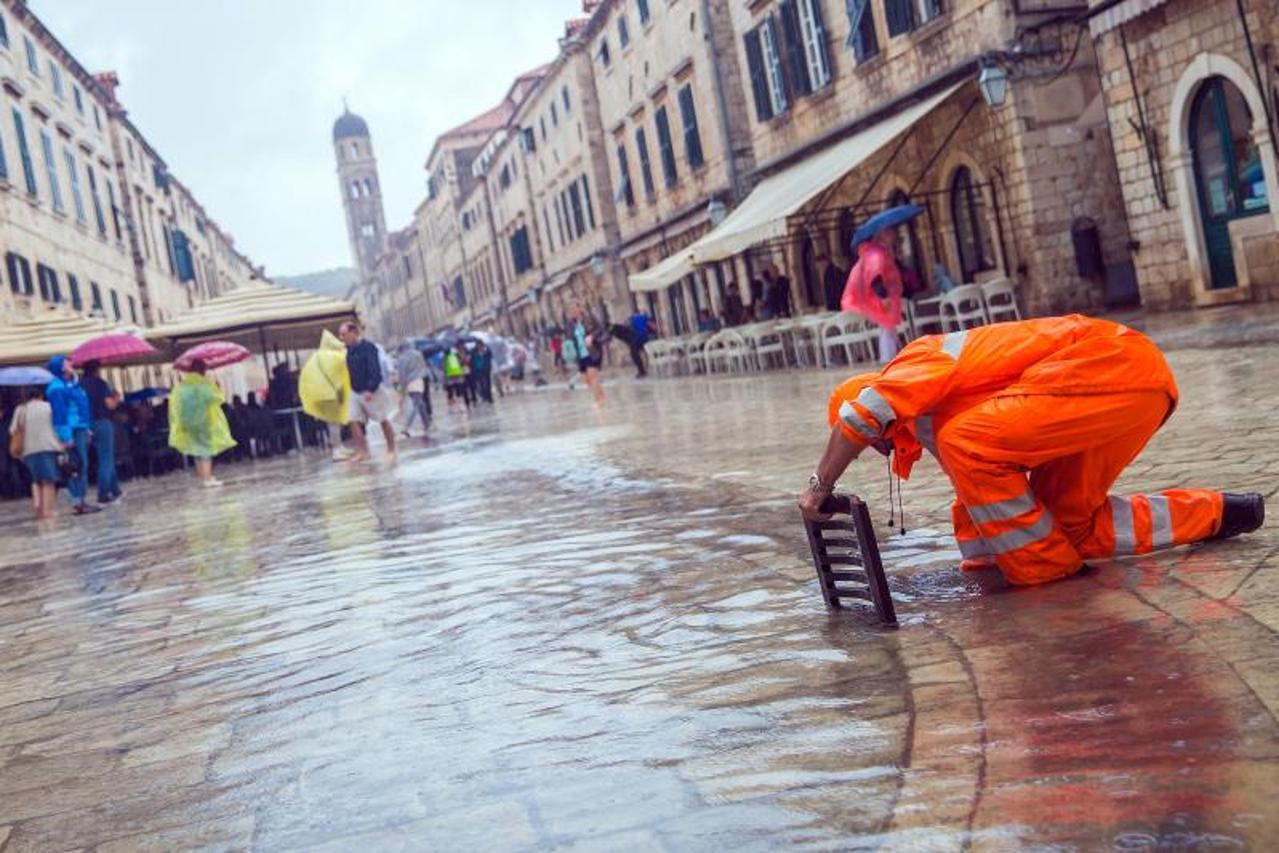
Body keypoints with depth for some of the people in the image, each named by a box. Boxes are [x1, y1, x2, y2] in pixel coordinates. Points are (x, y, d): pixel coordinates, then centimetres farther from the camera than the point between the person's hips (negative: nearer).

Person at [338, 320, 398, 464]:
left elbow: (375, 371, -23)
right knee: (355, 421, -2)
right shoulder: (349, 349, 6)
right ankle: (362, 451, 1)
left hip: (373, 390, -7)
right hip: (356, 392, 7)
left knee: (384, 421, 5)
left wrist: (370, 390, -29)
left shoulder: (368, 347, -17)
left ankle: (391, 451, 14)